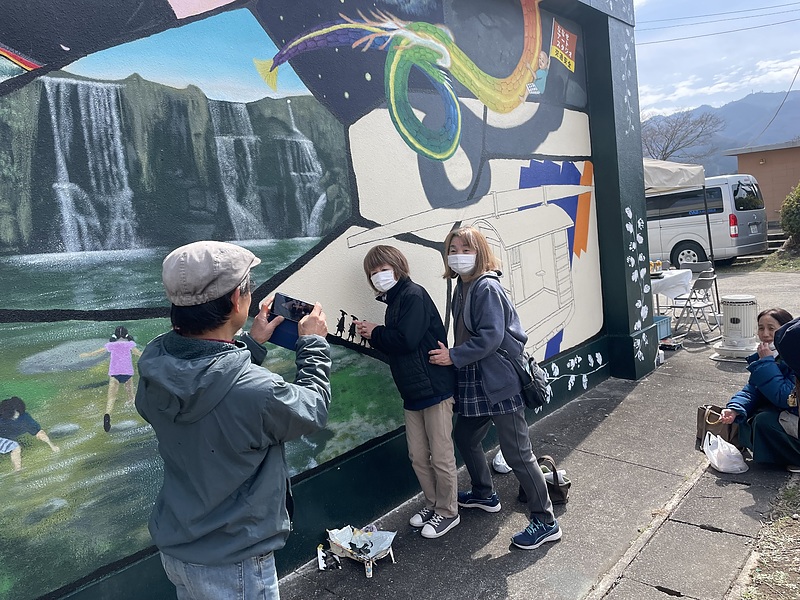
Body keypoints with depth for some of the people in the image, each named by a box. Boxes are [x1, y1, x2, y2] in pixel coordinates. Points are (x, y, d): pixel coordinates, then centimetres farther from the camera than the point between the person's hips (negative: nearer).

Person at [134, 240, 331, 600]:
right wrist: (313, 344, 0)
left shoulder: (154, 364, -15)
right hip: (232, 567, -6)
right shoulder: (256, 392, -35)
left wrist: (252, 344, 6)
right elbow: (312, 410, -13)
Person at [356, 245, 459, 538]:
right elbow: (395, 347, 14)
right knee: (418, 456, 14)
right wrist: (374, 336, -2)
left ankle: (447, 512, 19)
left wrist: (375, 333, -8)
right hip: (413, 393, 9)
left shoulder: (413, 295, -13)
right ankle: (432, 504, 32)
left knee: (441, 456, 3)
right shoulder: (394, 302, 15)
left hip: (435, 388, -9)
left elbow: (406, 340, -23)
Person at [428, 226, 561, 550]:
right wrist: (453, 355, 8)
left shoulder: (487, 287, -16)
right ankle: (484, 495, 44)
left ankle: (546, 523, 12)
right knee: (464, 437, 22)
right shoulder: (462, 288, 10)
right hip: (476, 383, 10)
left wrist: (453, 356, -18)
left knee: (517, 454, -3)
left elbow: (491, 337, -22)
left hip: (501, 383, -10)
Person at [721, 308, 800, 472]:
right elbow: (752, 389, -2)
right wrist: (734, 409, -20)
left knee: (765, 420, -26)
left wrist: (767, 362, -30)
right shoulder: (767, 354, -1)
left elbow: (786, 398, -32)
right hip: (781, 412, 8)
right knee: (744, 418, -6)